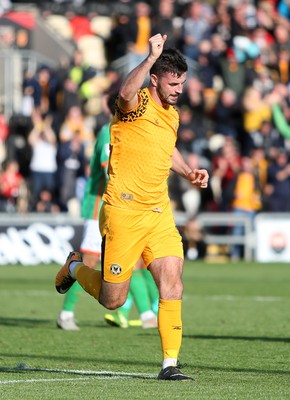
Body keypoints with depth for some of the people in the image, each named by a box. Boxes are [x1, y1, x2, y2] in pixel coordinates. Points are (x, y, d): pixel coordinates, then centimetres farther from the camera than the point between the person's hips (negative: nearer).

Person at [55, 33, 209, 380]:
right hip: (124, 212, -6)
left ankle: (170, 364, -5)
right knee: (113, 299, 3)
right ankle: (75, 267, 35)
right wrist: (151, 57, -41)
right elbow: (126, 94, -38)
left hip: (159, 214, 6)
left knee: (172, 283, -11)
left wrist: (188, 173, 22)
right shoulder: (137, 105, -11)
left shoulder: (172, 115, 14)